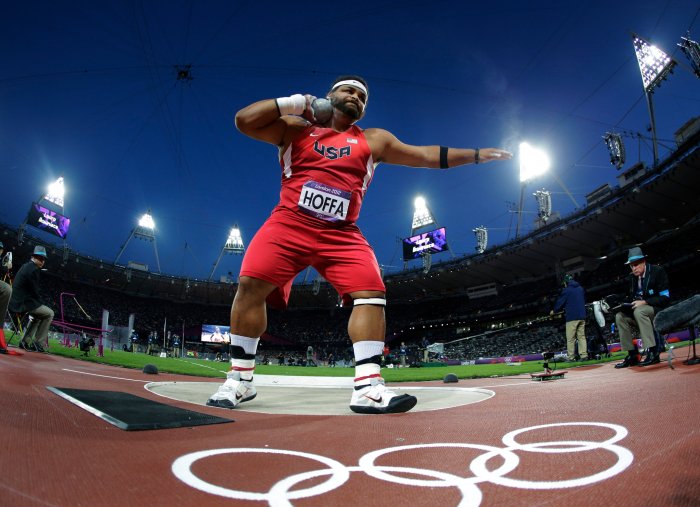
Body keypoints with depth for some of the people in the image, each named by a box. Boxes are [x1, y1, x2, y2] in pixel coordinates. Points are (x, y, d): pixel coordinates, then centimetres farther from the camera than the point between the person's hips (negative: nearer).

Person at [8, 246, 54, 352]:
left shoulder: (25, 266, 16)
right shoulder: (33, 269, -16)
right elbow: (35, 291, -15)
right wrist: (39, 303, -1)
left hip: (15, 302, 10)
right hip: (23, 303, -10)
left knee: (38, 315, 30)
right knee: (49, 313, 0)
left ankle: (25, 341, 25)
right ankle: (39, 343, -1)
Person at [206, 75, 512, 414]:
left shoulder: (374, 140, 17)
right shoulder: (296, 128, 13)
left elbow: (427, 155, 15)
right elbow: (244, 121, 4)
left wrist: (477, 155, 14)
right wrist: (294, 103, 5)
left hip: (341, 234, 2)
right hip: (290, 223, -1)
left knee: (371, 293, -16)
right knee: (250, 284, -15)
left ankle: (368, 388, -15)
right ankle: (240, 380, -1)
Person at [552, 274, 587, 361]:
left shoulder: (566, 290, -6)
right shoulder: (581, 289, 14)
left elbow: (560, 302, -1)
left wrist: (554, 311, 17)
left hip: (572, 317, -6)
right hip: (582, 316, 6)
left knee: (571, 338, -3)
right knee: (582, 337, 8)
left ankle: (571, 357, -3)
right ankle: (584, 355, 2)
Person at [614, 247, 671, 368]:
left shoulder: (657, 271, -10)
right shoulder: (632, 277, 8)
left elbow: (665, 297, -16)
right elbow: (633, 298, 15)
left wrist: (644, 302, -24)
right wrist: (630, 304, -8)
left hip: (660, 310, -7)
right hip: (640, 310, 7)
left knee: (639, 311, -34)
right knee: (620, 316, -14)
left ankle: (653, 352, -32)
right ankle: (632, 355, -14)